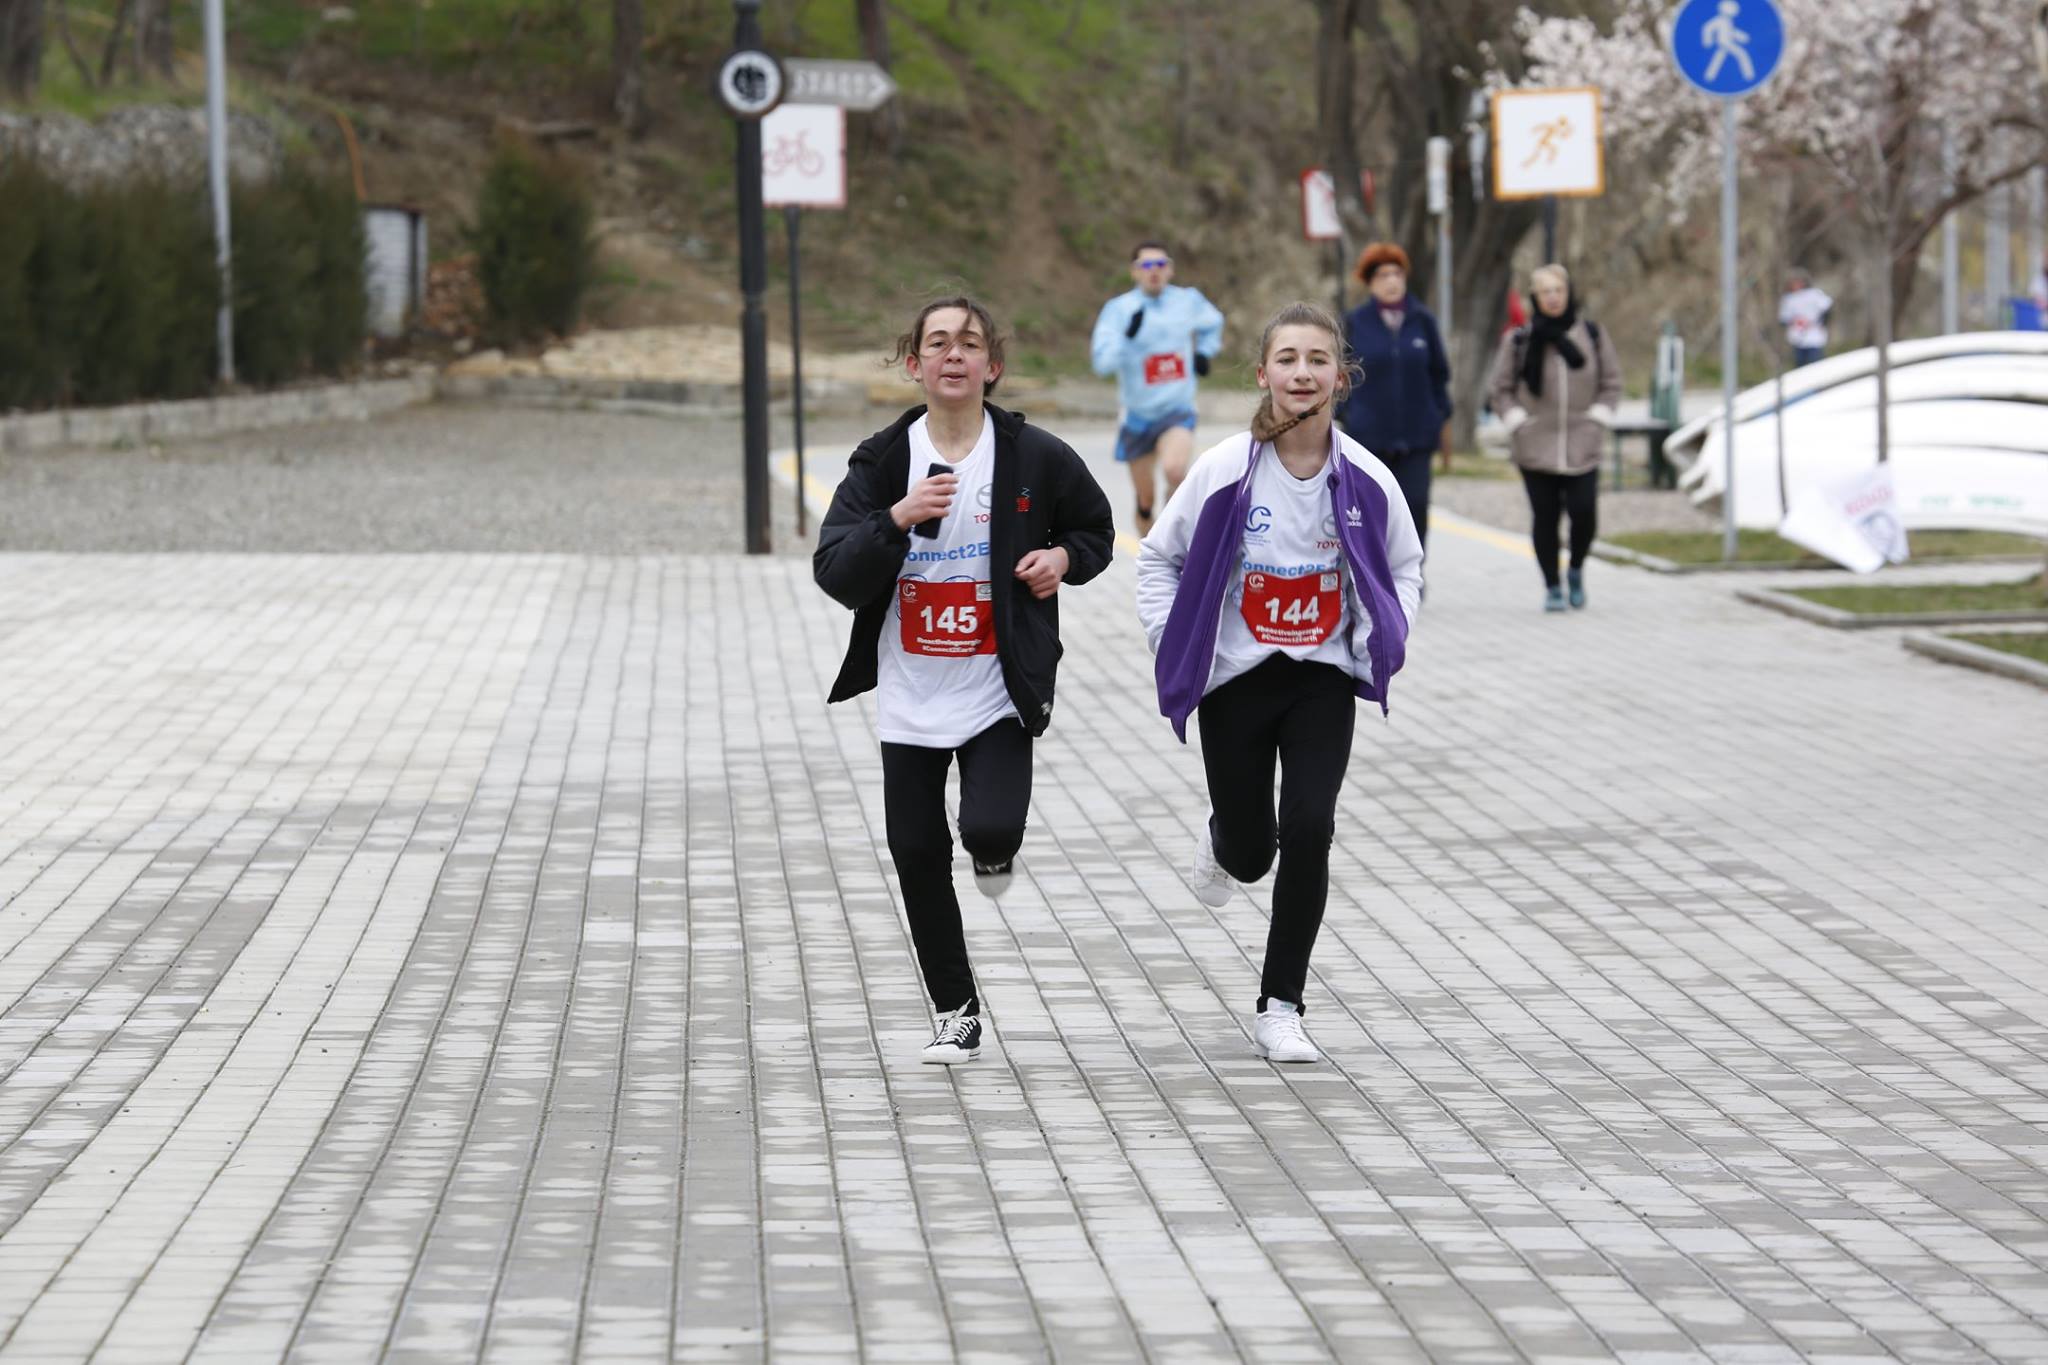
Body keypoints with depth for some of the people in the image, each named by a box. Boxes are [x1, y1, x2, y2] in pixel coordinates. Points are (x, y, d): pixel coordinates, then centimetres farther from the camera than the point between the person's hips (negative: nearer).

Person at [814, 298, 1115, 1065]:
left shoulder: (1034, 457, -3)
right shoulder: (882, 462, -2)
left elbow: (1096, 529, 15)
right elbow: (834, 573, -11)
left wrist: (1064, 556, -7)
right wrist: (898, 518, -25)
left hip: (998, 691, -2)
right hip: (909, 695, 2)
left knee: (991, 828, -21)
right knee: (918, 855, 5)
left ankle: (993, 852, 19)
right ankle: (956, 1013, 22)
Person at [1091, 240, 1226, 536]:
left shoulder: (1189, 301, 0)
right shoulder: (1119, 309, -9)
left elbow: (1212, 323, 25)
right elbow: (1102, 362, -22)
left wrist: (1204, 353, 10)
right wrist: (1128, 335, -35)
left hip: (1177, 411, 0)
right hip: (1137, 415, 0)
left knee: (1174, 468, -31)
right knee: (1146, 501, 10)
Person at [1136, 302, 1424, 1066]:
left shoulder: (1366, 480, -8)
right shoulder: (1224, 472, -13)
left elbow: (1404, 566, 11)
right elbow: (1158, 559, 3)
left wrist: (1384, 643, -3)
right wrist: (1172, 646, -6)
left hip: (1324, 680, 1)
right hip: (1235, 680, 0)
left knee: (1308, 829, -16)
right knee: (1250, 851, 6)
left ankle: (1281, 1008, -4)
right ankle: (1222, 846, 48)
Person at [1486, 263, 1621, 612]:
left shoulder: (1592, 336, 6)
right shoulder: (1519, 341, 1)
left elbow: (1611, 383, 14)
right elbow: (1500, 388, 9)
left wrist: (1598, 416, 2)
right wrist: (1516, 420, -1)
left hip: (1582, 448, 1)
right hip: (1535, 448, -1)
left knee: (1583, 512, -10)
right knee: (1545, 517, -2)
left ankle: (1576, 570, 18)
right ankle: (1552, 587, 10)